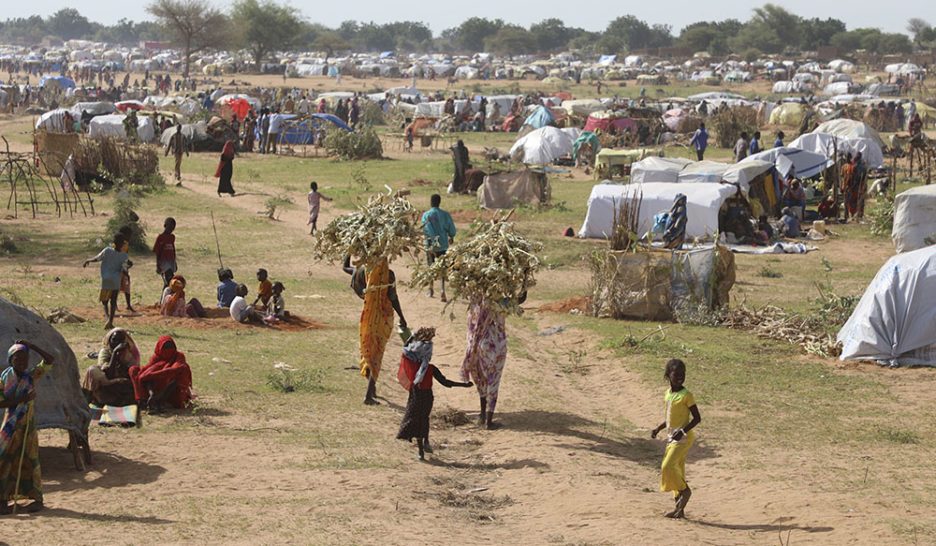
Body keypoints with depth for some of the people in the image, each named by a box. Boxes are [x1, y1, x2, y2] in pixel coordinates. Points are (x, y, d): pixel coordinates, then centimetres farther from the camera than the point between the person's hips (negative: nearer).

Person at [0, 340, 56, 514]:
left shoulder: (32, 376, 0)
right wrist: (21, 400, -20)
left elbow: (50, 360, -10)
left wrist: (30, 345, -12)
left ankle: (37, 499, 11)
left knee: (29, 459, 3)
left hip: (27, 424, 0)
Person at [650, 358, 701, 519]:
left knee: (668, 466, -18)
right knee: (676, 470, 9)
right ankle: (679, 509, 13)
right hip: (671, 438, 8)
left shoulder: (686, 395, -11)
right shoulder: (668, 394, 11)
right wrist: (658, 429, 10)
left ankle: (685, 490, 3)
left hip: (683, 438, -8)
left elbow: (697, 418, -12)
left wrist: (683, 431, -23)